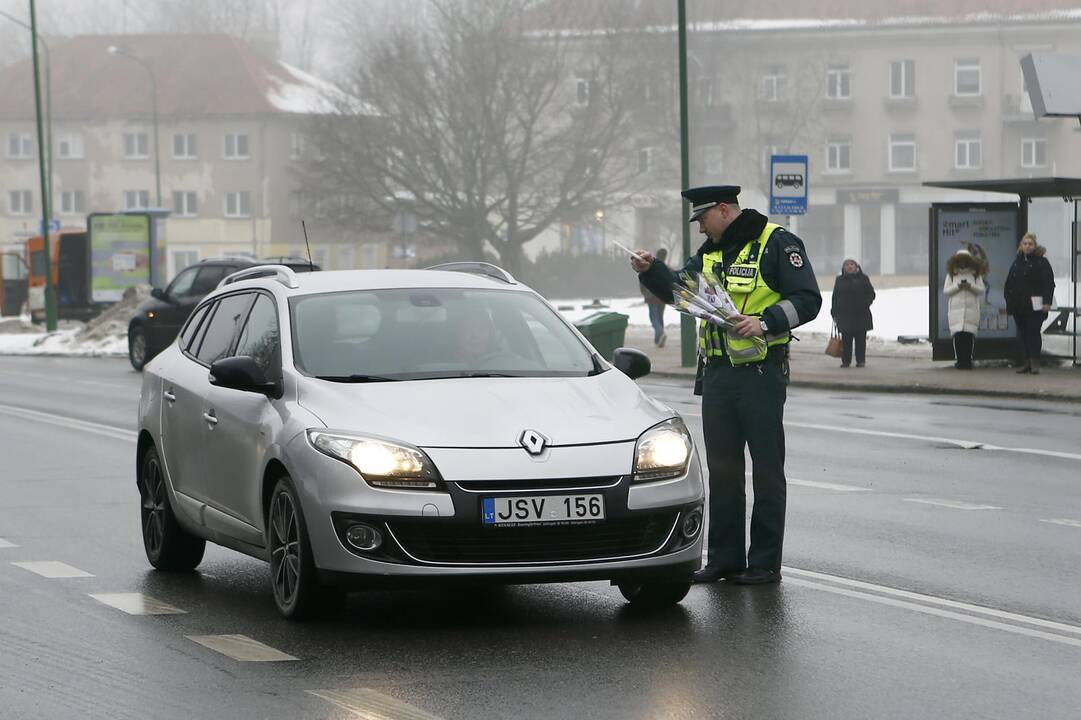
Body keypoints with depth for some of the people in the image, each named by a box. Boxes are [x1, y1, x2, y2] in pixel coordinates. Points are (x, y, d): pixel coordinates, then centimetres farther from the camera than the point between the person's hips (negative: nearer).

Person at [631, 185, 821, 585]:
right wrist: (651, 271, 0)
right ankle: (724, 557, 16)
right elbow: (679, 290, 18)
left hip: (762, 372, -7)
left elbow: (807, 300, -11)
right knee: (721, 469, 10)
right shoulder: (710, 252, 16)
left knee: (766, 469, -1)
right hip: (717, 373, 7)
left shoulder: (777, 244, -6)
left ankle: (765, 562, 2)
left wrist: (765, 322, -23)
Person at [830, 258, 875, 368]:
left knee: (860, 339, 1)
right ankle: (846, 360, 4)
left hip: (861, 314, -1)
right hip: (844, 315, 1)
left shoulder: (863, 279, 6)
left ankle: (861, 360, 7)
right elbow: (835, 297, 12)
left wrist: (865, 304, -10)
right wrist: (834, 313, 5)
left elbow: (871, 294, 8)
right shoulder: (840, 280, 11)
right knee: (846, 339, -1)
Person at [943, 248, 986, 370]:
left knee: (969, 335, -5)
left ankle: (967, 360, 1)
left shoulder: (975, 274, 10)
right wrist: (957, 287, -9)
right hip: (956, 309, 0)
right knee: (958, 335, -7)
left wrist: (971, 287, -12)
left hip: (971, 310, 0)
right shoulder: (951, 274, 11)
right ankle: (959, 360, -1)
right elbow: (946, 291, 5)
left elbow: (982, 290, 5)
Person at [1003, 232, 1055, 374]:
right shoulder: (1017, 262, 14)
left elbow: (1049, 283, -9)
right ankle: (1026, 362, 13)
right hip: (1019, 306, 6)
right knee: (1022, 334, 8)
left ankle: (1035, 363, -6)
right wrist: (1009, 301, 11)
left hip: (1035, 306, -6)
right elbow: (1009, 283, 17)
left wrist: (1047, 302, -16)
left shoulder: (1042, 262, -3)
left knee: (1033, 333, -8)